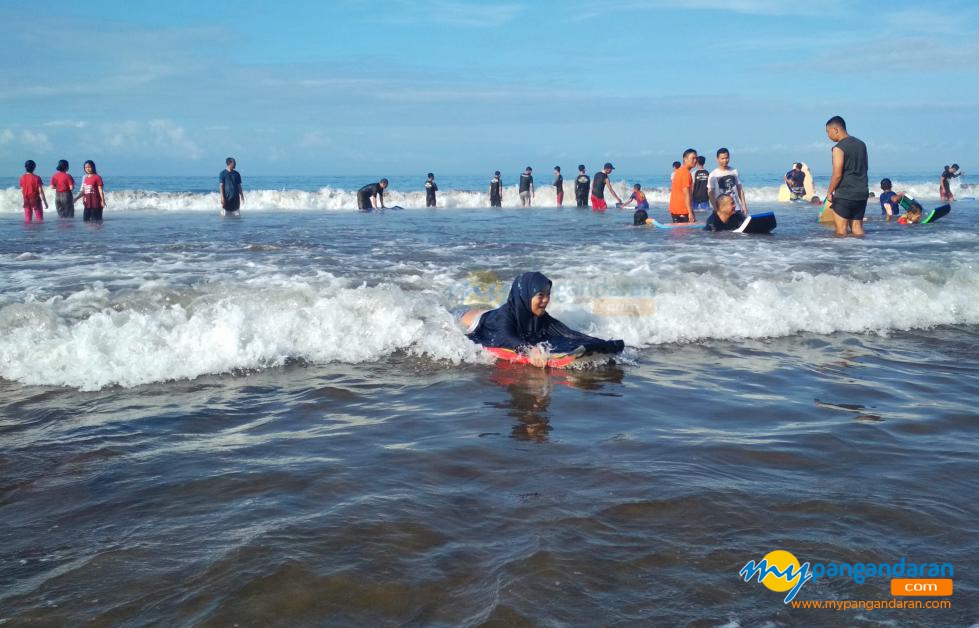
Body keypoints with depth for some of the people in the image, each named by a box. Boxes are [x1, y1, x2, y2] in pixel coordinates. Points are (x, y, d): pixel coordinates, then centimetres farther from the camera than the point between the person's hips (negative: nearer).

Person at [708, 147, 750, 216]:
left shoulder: (734, 171, 7)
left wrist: (744, 205, 6)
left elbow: (740, 189, 12)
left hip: (736, 208, 4)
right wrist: (716, 209, -13)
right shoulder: (713, 175, -4)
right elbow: (711, 193, -5)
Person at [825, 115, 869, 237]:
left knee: (841, 231, -1)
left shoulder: (839, 148, -13)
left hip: (844, 195, -7)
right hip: (862, 193, 7)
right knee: (858, 229, 12)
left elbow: (837, 175, -16)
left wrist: (829, 192, -4)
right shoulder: (861, 145, 10)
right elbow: (864, 168, 17)